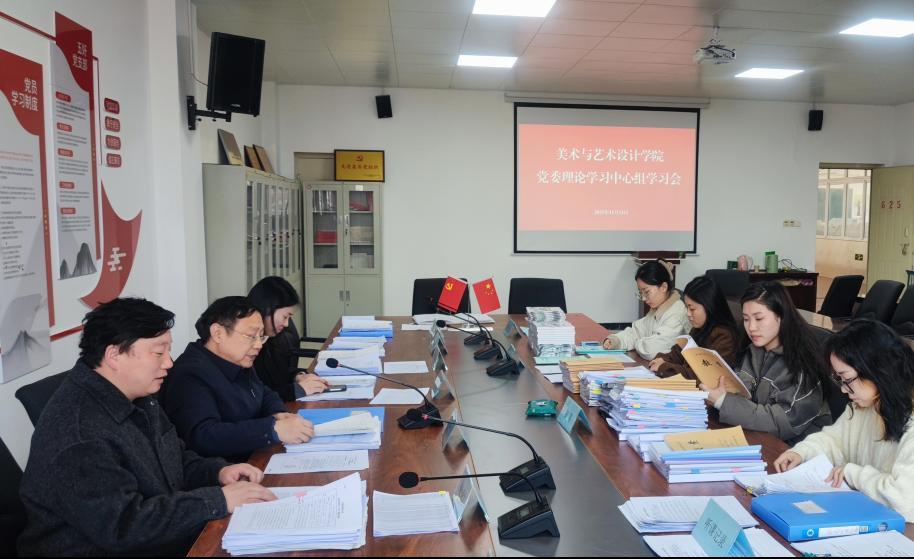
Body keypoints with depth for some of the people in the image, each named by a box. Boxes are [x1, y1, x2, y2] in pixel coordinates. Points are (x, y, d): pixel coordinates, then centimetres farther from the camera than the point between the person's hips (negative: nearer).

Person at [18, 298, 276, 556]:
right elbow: (120, 526, -28)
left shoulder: (138, 398, 7)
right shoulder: (78, 432, -24)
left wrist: (217, 471, -3)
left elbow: (175, 462, 17)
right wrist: (218, 501, -25)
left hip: (167, 540, 9)